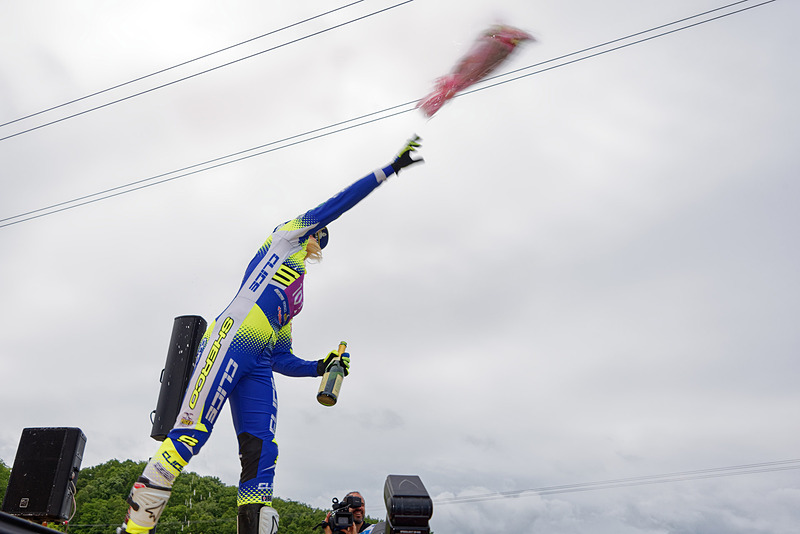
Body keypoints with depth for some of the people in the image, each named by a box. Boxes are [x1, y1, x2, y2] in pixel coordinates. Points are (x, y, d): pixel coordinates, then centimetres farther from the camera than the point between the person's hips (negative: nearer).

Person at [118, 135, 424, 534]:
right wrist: (390, 168, 15)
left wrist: (320, 367, 14)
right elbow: (337, 204, 13)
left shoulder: (294, 301, 34)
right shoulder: (285, 237, 20)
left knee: (262, 456, -6)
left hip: (259, 365, 8)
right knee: (192, 431, -17)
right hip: (231, 341, -8)